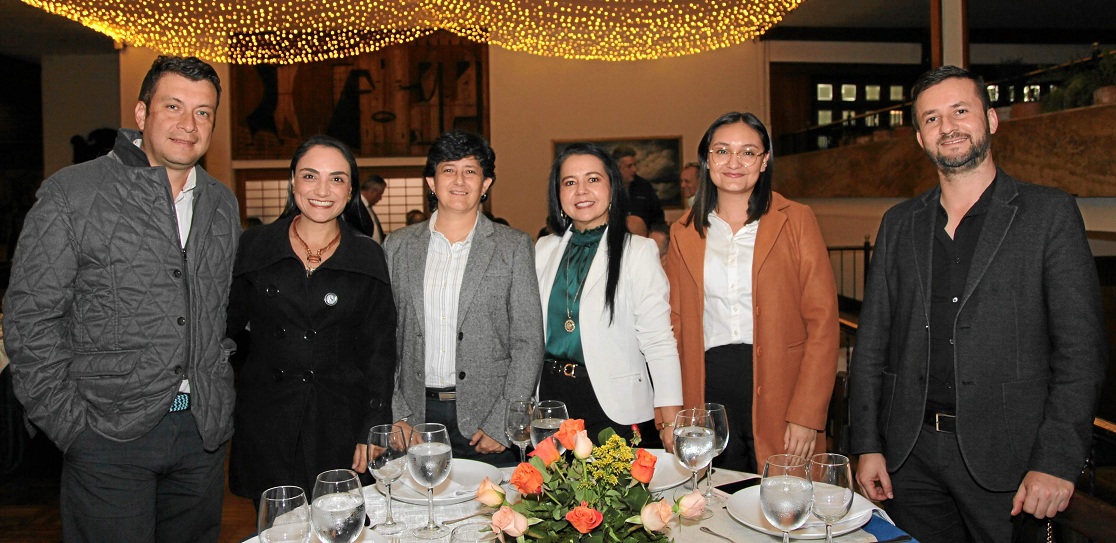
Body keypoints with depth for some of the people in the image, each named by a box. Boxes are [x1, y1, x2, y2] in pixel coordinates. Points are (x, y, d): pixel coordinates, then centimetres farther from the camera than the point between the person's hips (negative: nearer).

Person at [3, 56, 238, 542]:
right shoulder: (72, 193, -5)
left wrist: (220, 400, 9)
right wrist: (67, 422, -9)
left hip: (204, 432, 5)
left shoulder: (222, 203, 10)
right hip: (109, 432, -4)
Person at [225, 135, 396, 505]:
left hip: (340, 426, 0)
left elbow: (379, 350, 1)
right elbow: (228, 325, 10)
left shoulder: (368, 258, 1)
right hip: (266, 425, 1)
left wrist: (372, 431, -3)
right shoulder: (253, 247, 3)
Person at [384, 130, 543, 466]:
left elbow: (528, 343, -3)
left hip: (486, 415, -1)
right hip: (416, 417, 2)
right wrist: (396, 416, -2)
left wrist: (501, 424, -10)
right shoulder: (398, 247, 7)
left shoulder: (515, 246, 0)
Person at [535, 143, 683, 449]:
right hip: (550, 397, 4)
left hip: (615, 406, -3)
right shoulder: (544, 249, 8)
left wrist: (671, 422, -15)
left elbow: (659, 340, -10)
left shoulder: (638, 251, -5)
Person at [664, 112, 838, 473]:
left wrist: (806, 414, -11)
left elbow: (822, 321, -4)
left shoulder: (796, 221, 0)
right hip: (709, 389, 2)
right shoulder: (684, 233, 8)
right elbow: (676, 323, 10)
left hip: (777, 387, -2)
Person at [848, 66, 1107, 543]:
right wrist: (868, 445, 2)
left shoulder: (1049, 213, 0)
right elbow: (872, 342, 8)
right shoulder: (898, 224, 9)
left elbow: (1081, 347, -5)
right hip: (910, 457, 3)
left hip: (1006, 456, -3)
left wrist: (1057, 461, -13)